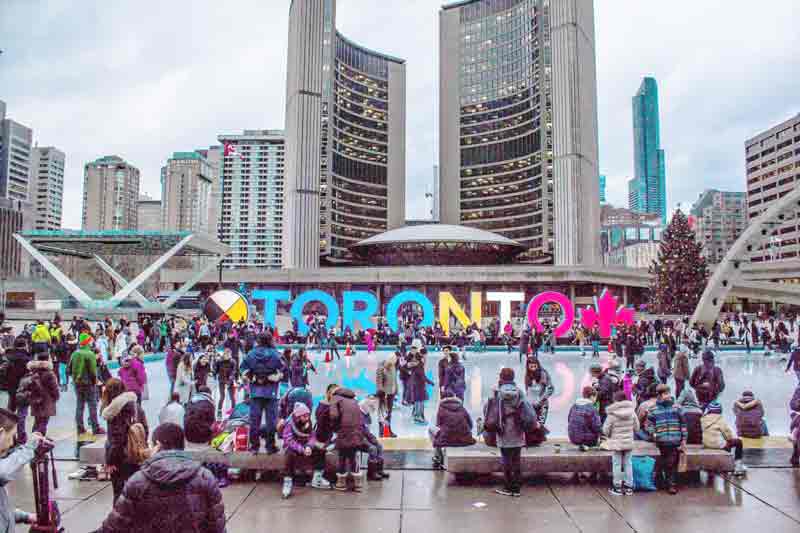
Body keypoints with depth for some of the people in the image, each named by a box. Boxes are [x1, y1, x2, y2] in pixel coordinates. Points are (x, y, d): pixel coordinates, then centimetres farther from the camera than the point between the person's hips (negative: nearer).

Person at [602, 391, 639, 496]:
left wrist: (609, 436, 9)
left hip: (616, 443, -4)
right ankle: (629, 487, 21)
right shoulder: (631, 411, -5)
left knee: (617, 464, 6)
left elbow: (605, 430, -12)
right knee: (628, 463, 13)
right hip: (629, 442, 4)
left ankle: (618, 487, 13)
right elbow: (636, 427, 4)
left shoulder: (612, 414, -16)